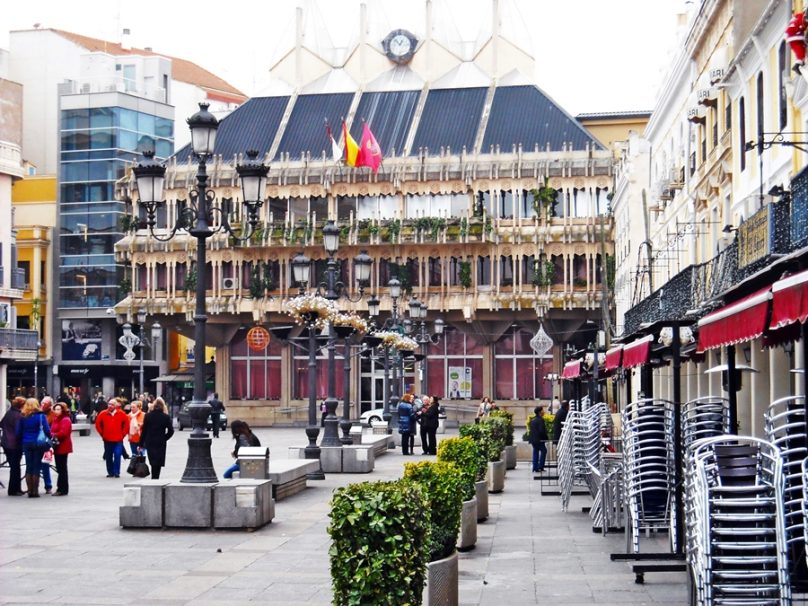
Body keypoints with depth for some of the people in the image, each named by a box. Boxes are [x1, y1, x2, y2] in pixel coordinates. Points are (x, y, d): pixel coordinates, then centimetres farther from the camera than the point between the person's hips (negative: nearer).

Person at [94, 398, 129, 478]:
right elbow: (98, 424, 8)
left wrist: (123, 434, 3)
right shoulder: (103, 414, -2)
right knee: (108, 457, 8)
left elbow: (126, 424, 5)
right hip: (107, 440, 2)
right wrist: (102, 434, 6)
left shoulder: (121, 414, -3)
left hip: (118, 439, -2)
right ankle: (110, 472, 18)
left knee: (117, 455, -11)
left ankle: (116, 472, -4)